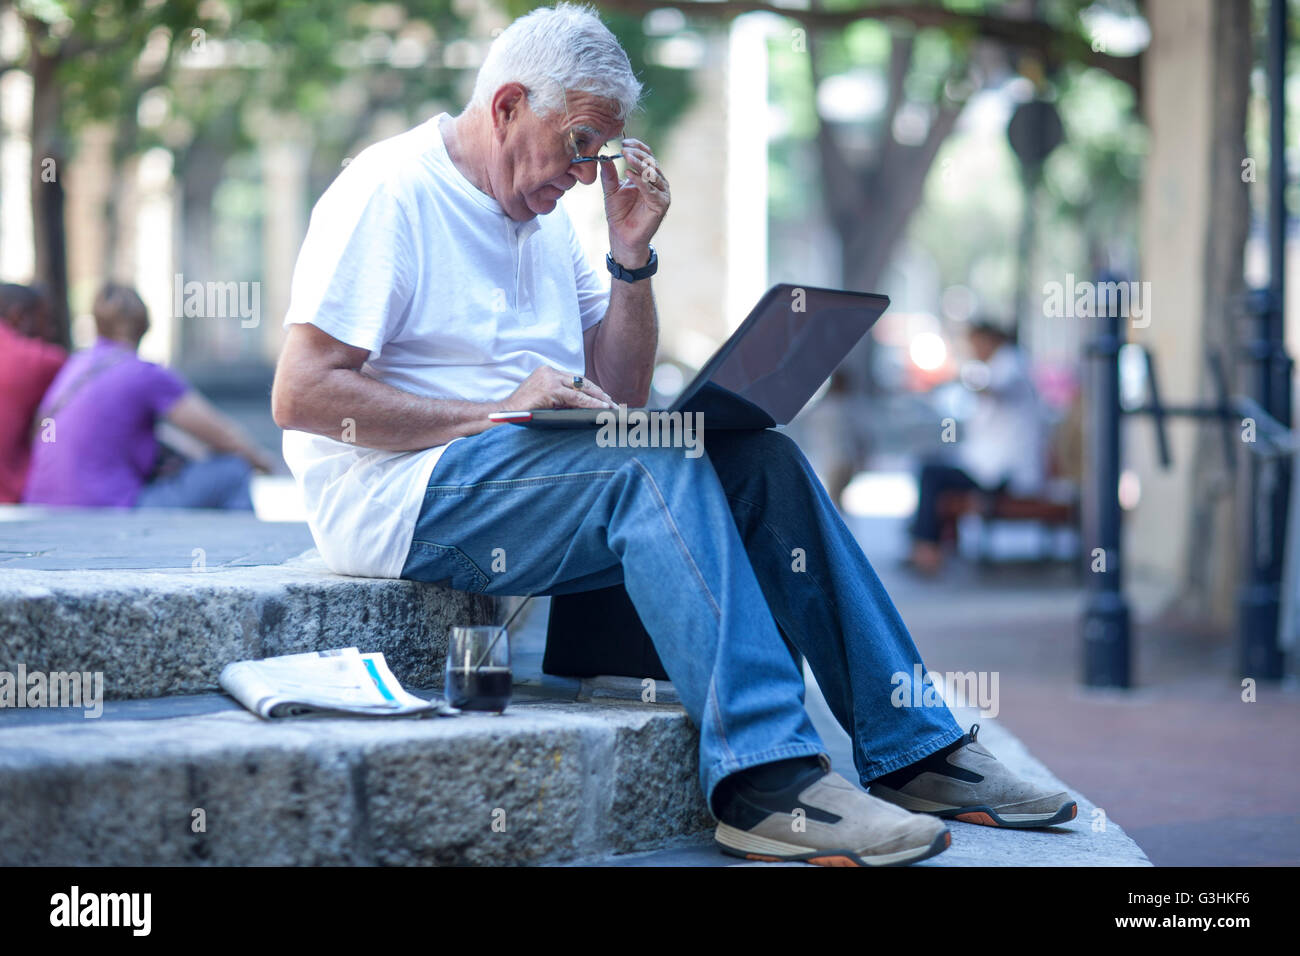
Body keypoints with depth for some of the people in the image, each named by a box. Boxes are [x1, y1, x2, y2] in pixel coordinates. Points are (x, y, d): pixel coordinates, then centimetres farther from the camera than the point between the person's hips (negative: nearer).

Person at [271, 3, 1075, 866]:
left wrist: (632, 256, 3)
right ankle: (765, 779, -37)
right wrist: (490, 414, -22)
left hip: (540, 469, 8)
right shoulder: (388, 194, -7)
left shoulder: (544, 214, 18)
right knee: (657, 468, -30)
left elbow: (618, 400, 16)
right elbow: (300, 395, -16)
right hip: (402, 494, -8)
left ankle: (916, 751, -7)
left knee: (761, 460, -9)